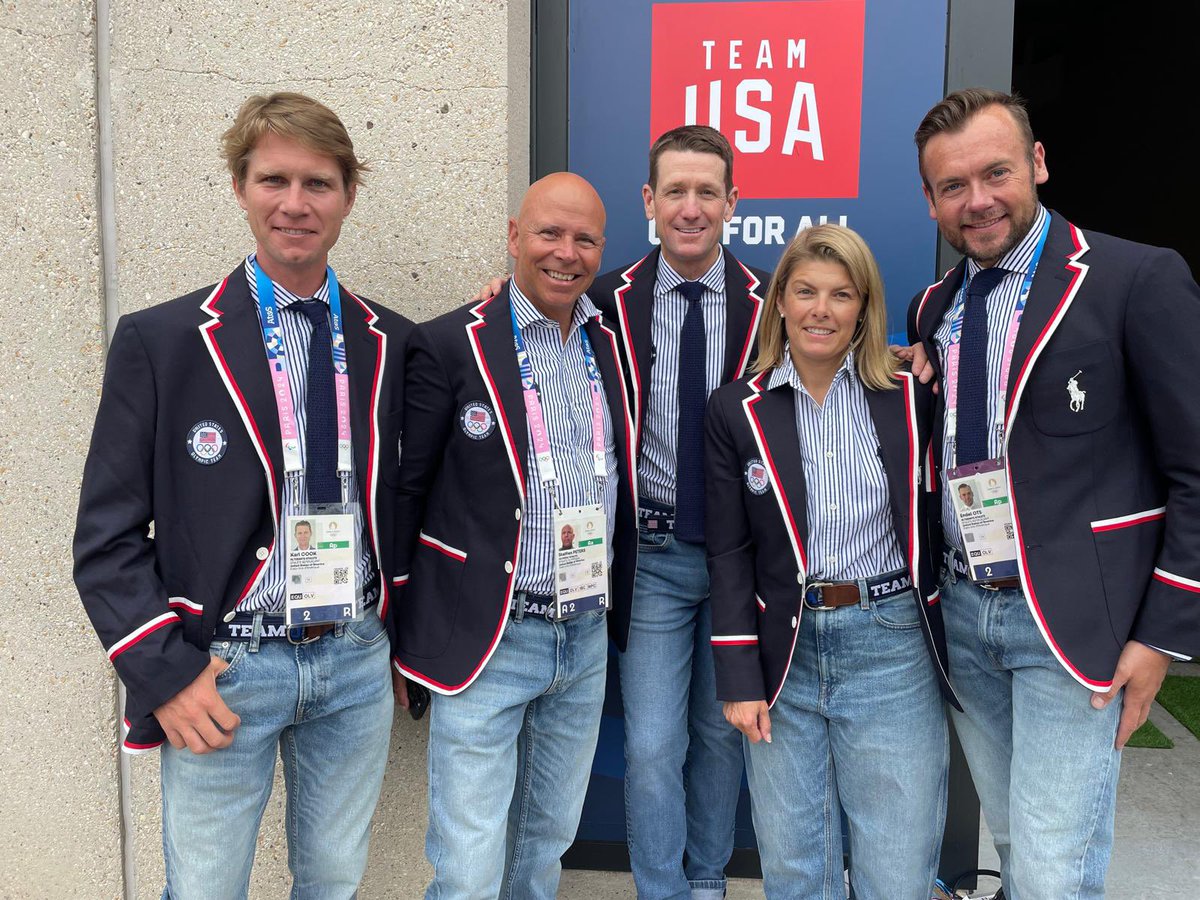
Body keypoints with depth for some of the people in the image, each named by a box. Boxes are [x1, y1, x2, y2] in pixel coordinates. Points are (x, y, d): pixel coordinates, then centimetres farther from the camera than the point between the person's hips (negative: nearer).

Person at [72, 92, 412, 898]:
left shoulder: (392, 344, 3)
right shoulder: (157, 341, -5)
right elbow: (108, 536, -4)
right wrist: (166, 674, -11)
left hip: (357, 661, 3)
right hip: (222, 670, -2)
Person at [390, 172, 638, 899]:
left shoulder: (611, 347, 7)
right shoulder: (451, 346, -9)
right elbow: (404, 491, -5)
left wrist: (615, 619, 12)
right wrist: (391, 635, -3)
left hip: (587, 640, 5)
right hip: (485, 642, -5)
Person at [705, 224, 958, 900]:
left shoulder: (911, 397, 1)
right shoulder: (737, 411, 1)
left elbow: (935, 525, 7)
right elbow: (729, 552, 1)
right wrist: (739, 679, -3)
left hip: (893, 646, 0)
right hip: (783, 652, 1)